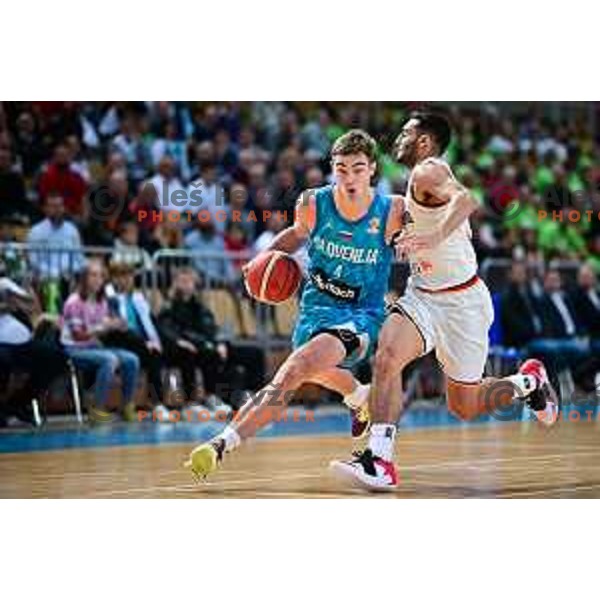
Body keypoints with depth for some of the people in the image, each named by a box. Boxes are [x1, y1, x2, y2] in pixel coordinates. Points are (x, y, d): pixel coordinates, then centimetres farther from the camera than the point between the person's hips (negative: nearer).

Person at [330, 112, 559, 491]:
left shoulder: (428, 172, -17)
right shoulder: (421, 179, 12)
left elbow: (465, 200, -39)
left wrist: (436, 236, -54)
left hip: (461, 302, -8)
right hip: (422, 296, 8)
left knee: (464, 408, 2)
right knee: (387, 355, -20)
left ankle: (530, 381, 28)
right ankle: (379, 461, -23)